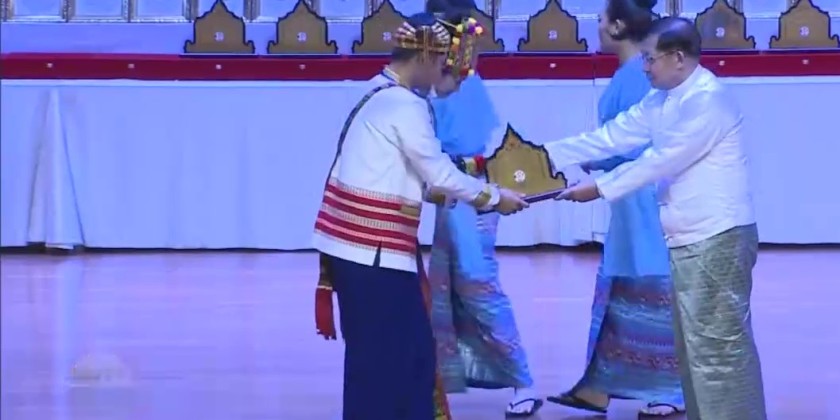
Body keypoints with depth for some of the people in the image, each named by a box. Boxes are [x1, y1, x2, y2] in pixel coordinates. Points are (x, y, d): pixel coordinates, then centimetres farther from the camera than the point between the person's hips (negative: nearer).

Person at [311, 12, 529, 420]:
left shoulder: (380, 95, 15)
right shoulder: (406, 106, -15)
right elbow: (440, 174, -11)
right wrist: (495, 197, 2)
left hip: (360, 244, 10)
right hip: (373, 250, -10)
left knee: (411, 351, 14)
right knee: (380, 356, -4)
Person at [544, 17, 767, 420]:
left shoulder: (707, 100, -17)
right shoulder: (663, 100, 13)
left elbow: (661, 161, -19)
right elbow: (612, 137, 12)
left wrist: (599, 189, -14)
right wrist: (546, 154, 8)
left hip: (717, 238, -10)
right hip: (692, 240, 10)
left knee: (717, 345, -9)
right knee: (694, 345, 15)